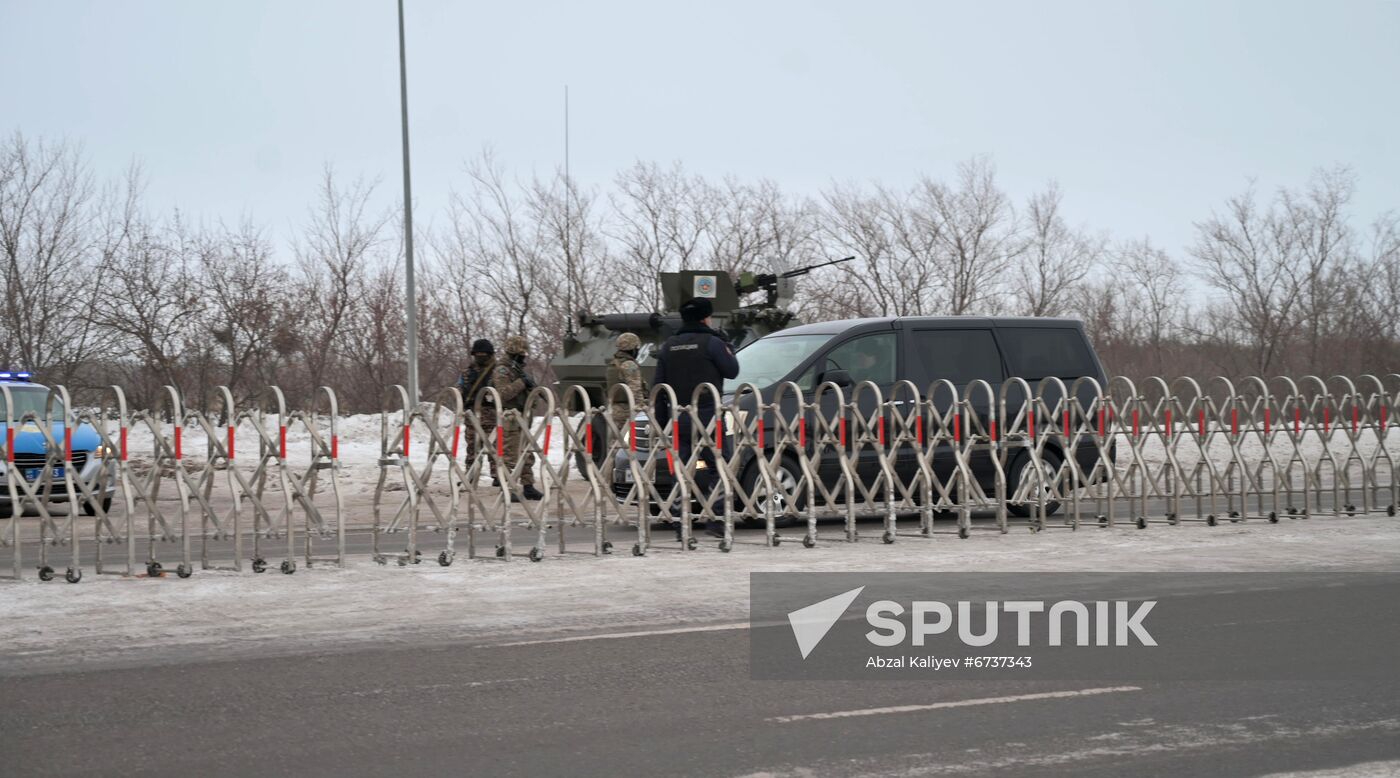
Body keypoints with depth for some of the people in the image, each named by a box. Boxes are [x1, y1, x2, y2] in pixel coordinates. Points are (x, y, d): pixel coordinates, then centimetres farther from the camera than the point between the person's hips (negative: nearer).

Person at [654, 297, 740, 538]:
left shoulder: (668, 347, 13)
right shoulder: (711, 343, -5)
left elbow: (659, 387, 12)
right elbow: (732, 370, 0)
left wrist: (661, 422, 15)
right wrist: (727, 348, 17)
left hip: (677, 417, 5)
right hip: (706, 416, -5)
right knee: (713, 468, -1)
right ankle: (716, 520, -9)